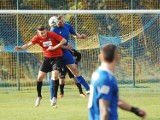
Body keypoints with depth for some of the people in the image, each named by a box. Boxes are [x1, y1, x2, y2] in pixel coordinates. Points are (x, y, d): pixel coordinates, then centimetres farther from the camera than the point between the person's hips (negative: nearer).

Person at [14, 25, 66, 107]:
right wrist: (21, 48, -37)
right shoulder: (37, 38, -9)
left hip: (57, 57, -4)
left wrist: (54, 47, -20)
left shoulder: (52, 35, -17)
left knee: (55, 75, -21)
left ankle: (54, 97, -8)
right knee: (40, 77, -3)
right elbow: (29, 44, -18)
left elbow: (64, 40, -13)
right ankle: (39, 96, 19)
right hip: (47, 58, 4)